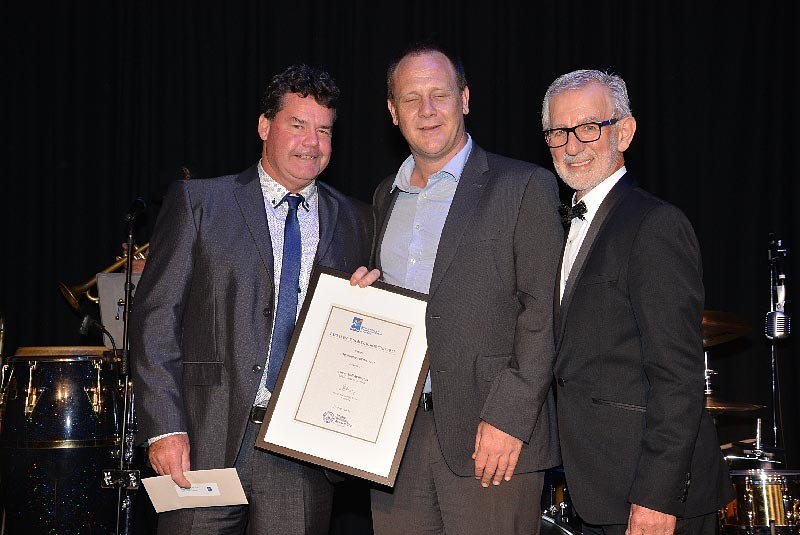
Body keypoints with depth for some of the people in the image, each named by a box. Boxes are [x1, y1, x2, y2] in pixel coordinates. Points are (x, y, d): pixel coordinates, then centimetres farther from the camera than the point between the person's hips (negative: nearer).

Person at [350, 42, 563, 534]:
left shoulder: (523, 187, -3)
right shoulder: (386, 197, 17)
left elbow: (544, 311, -9)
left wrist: (510, 417, -16)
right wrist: (362, 294, 2)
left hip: (491, 437, -5)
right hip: (397, 437, 5)